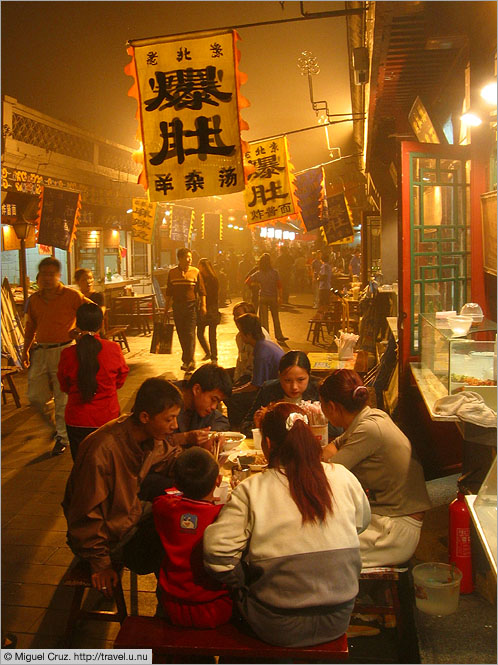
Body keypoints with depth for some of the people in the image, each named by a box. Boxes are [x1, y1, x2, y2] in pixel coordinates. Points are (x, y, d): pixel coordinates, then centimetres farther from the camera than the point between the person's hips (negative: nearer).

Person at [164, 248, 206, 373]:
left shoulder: (195, 272, 1)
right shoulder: (172, 272, 7)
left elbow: (201, 290, 1)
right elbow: (169, 292, 12)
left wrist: (203, 305, -5)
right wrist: (166, 306, 11)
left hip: (191, 306, -3)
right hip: (177, 306, 3)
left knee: (190, 334, -8)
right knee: (181, 334, 8)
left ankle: (188, 361, -7)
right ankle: (189, 360, 21)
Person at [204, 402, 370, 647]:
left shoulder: (250, 490, -15)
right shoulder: (343, 478, -5)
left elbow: (217, 552, -21)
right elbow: (362, 522, 12)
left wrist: (242, 585, -3)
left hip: (278, 629, -3)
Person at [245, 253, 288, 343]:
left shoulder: (258, 274, -5)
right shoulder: (274, 272, -8)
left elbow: (247, 282, -4)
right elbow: (279, 285, -9)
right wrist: (280, 297, -1)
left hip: (263, 297, 0)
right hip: (273, 297, 0)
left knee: (263, 318, 6)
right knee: (275, 317, 12)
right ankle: (279, 336, 16)